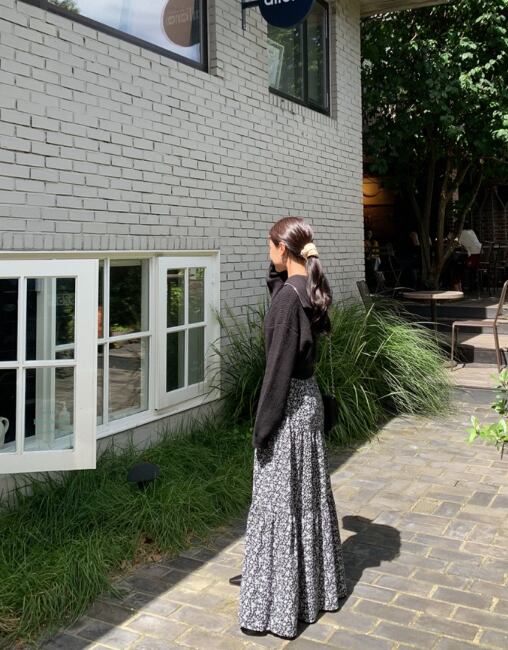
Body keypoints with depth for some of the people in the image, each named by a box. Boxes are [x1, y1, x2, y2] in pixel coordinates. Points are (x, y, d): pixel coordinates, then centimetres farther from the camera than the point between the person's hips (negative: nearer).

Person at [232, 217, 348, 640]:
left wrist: (263, 425, -15)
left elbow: (279, 366, -21)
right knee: (307, 496, 19)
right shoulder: (309, 289, 5)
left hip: (290, 405, -9)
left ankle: (279, 605, 15)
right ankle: (312, 583, 37)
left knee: (280, 502, 2)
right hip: (309, 398, 9)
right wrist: (277, 272, 8)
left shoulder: (289, 295, -20)